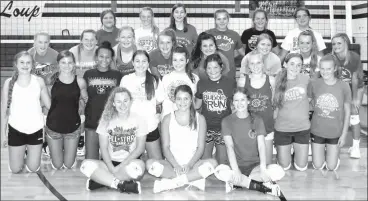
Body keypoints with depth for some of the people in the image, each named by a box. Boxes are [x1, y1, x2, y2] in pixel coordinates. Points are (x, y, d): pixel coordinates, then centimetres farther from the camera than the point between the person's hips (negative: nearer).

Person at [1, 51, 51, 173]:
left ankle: (29, 152, 41)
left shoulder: (39, 81, -6)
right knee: (15, 169, 8)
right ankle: (21, 153, 40)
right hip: (16, 130, 0)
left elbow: (49, 105, 1)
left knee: (33, 168, 9)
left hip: (36, 129, 0)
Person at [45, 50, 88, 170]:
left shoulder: (80, 82, -8)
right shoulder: (52, 80, -9)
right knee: (56, 166, 12)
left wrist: (81, 107, -5)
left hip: (73, 127, 0)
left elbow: (85, 99, 9)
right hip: (53, 127, 0)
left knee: (69, 165, 12)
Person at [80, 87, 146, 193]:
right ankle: (122, 184, -28)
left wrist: (120, 166, -15)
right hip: (110, 163, 1)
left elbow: (140, 148, -4)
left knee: (139, 165, -37)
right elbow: (104, 148, -1)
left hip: (129, 163, -1)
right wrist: (112, 168, -18)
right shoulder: (106, 120, 2)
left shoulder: (138, 119, 0)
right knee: (86, 165, -27)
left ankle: (102, 180, -22)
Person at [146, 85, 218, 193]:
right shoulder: (168, 119, 5)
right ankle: (193, 179, -26)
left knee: (212, 163, -30)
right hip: (172, 163, 0)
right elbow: (165, 147, 0)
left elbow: (200, 147, 1)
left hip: (192, 163, 0)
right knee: (150, 163, -29)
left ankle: (171, 182, -29)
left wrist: (189, 165, -15)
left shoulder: (199, 119, 5)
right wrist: (176, 165, -16)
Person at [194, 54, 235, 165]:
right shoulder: (201, 83, 4)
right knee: (205, 161, 6)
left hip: (224, 127, -2)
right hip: (206, 127, 2)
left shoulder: (230, 83, -3)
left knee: (223, 162, 5)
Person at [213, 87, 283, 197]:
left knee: (278, 172, -29)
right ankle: (263, 186, -24)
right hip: (237, 166, -1)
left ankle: (237, 182, -19)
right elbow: (229, 147, -13)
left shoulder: (257, 120, 3)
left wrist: (263, 168, -26)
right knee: (220, 171, -36)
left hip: (255, 165, 1)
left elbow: (261, 145, -8)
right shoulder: (227, 121, -1)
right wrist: (236, 171, -28)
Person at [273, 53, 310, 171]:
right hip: (282, 128, -1)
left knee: (301, 167, 9)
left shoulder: (306, 79, -8)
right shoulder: (278, 81, -10)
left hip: (303, 128, 1)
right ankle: (281, 152, 40)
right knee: (284, 167, 10)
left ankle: (297, 152, 39)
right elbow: (275, 104, 0)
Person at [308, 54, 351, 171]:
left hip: (335, 132, -1)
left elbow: (347, 112, -5)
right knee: (317, 166, 8)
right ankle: (321, 151, 38)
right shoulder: (314, 84, -11)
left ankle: (335, 152, 39)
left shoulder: (344, 86, -13)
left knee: (332, 167, 8)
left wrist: (344, 134, -4)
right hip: (317, 131, 1)